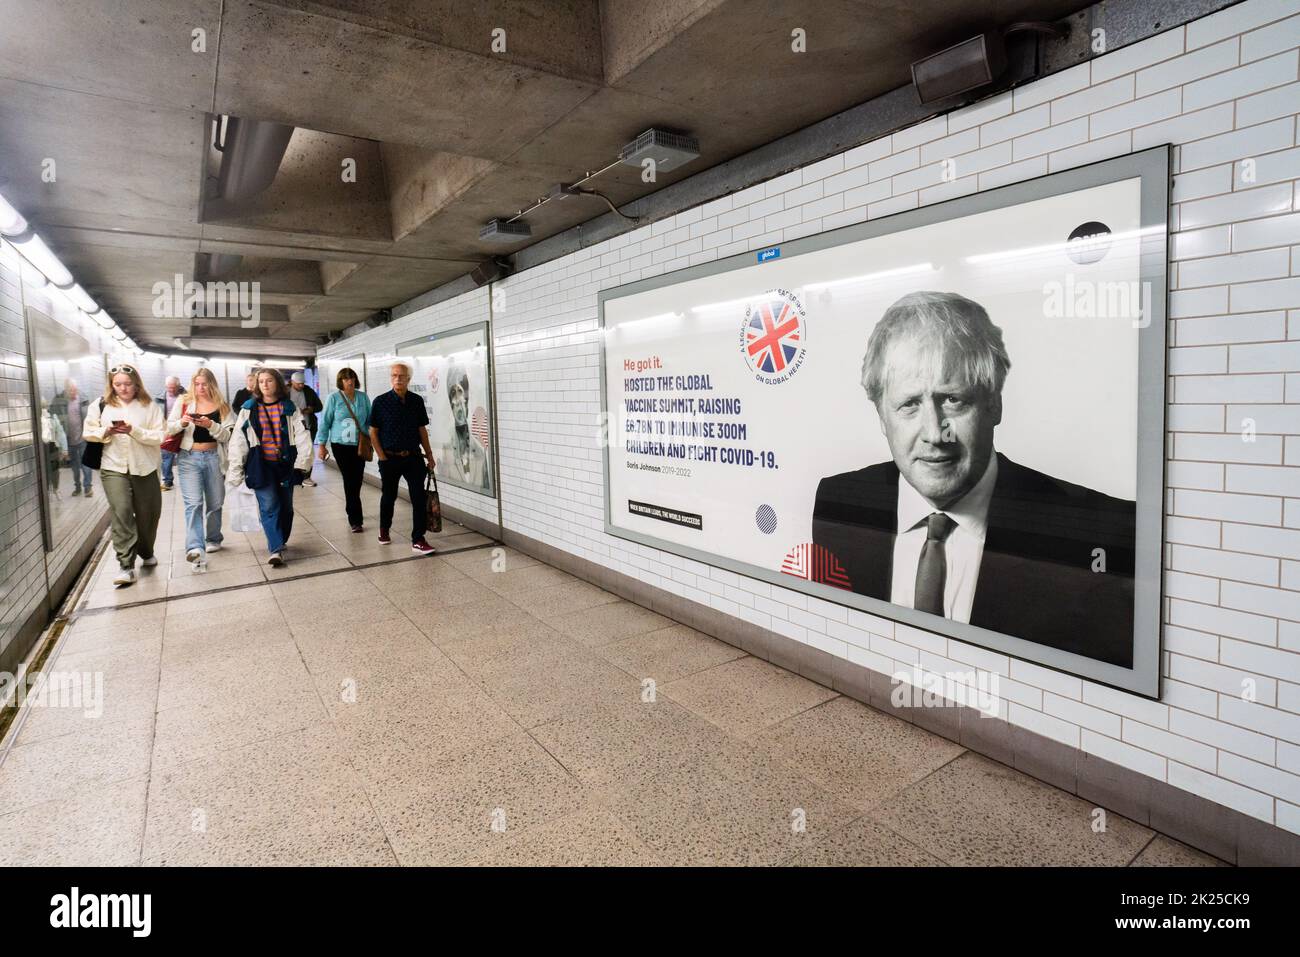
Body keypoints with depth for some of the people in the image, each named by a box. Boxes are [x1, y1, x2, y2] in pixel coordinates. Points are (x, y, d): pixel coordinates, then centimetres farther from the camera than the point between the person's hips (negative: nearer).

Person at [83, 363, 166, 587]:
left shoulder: (150, 406, 0)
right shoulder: (101, 406, 5)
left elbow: (160, 436, -7)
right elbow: (88, 433, 9)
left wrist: (134, 431, -20)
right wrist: (106, 431, -11)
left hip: (144, 468, 0)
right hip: (114, 469, 0)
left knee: (147, 514, 10)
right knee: (121, 513, -11)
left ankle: (146, 553, 35)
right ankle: (126, 566, -11)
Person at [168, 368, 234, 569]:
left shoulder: (222, 407, 5)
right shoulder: (183, 402, 5)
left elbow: (228, 436, -1)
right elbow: (169, 428, 6)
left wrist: (211, 425, -18)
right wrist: (181, 423, -14)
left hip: (213, 457, 2)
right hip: (189, 457, -2)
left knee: (214, 503, 12)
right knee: (193, 503, -13)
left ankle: (213, 540, 31)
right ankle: (195, 548, -23)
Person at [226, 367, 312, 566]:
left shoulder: (289, 408, 4)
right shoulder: (249, 409, 2)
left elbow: (302, 436, -2)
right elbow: (238, 439, 1)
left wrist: (302, 462, -12)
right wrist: (236, 469, -3)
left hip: (285, 463, 2)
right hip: (261, 465, -2)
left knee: (286, 506, 10)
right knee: (269, 506, -11)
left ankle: (280, 542, 29)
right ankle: (276, 550, -12)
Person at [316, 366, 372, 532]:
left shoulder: (363, 397, 5)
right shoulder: (334, 398, -3)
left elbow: (370, 419, 13)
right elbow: (325, 422, 0)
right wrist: (322, 445, -1)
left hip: (360, 445, 3)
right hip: (341, 445, -3)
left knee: (357, 481, 6)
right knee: (350, 481, -5)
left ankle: (352, 514, 25)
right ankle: (356, 520, -1)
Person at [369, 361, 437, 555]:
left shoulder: (417, 401, 2)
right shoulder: (380, 402, -5)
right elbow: (373, 432, -2)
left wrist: (429, 455, 8)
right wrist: (382, 457, -8)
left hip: (413, 457, 2)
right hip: (390, 459, -1)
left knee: (419, 498, -5)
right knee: (388, 496, 14)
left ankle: (418, 540, 1)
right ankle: (384, 530, 38)